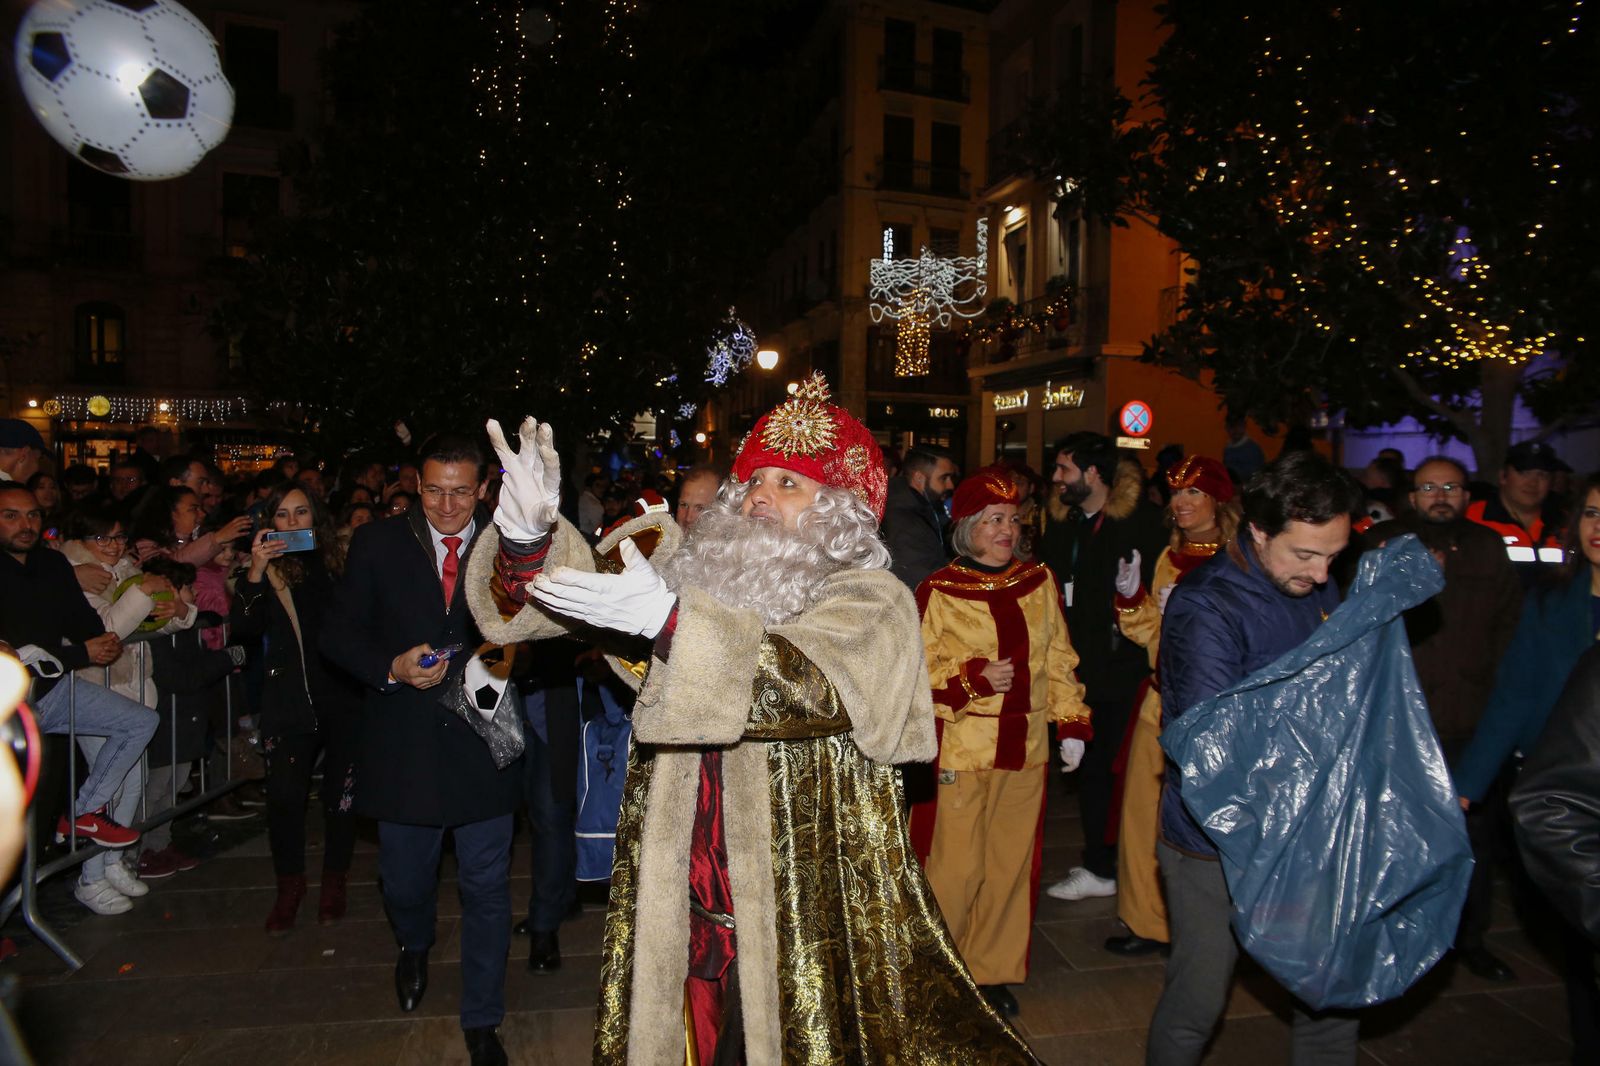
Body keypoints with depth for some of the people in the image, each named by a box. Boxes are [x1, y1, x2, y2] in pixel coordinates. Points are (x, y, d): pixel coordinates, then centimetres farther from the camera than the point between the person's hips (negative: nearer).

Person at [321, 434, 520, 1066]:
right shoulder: (377, 545, 2)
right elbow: (339, 635, 1)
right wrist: (392, 667, -15)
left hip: (482, 746, -1)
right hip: (403, 747, 1)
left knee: (486, 889, 6)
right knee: (404, 882, 17)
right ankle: (414, 948, 53)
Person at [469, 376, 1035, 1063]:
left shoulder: (870, 598, -7)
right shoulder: (701, 575, 7)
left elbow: (813, 683, -26)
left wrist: (665, 616, -34)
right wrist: (528, 534, -18)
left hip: (801, 909, -4)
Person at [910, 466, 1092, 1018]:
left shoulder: (1040, 581, 6)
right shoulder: (939, 591, -8)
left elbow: (1059, 658, 11)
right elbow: (919, 669, -6)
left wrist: (1072, 722, 7)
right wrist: (976, 677, -19)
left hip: (1025, 748, 4)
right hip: (960, 749, -4)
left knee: (1012, 864, 12)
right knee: (955, 868, 1)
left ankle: (993, 970, 30)